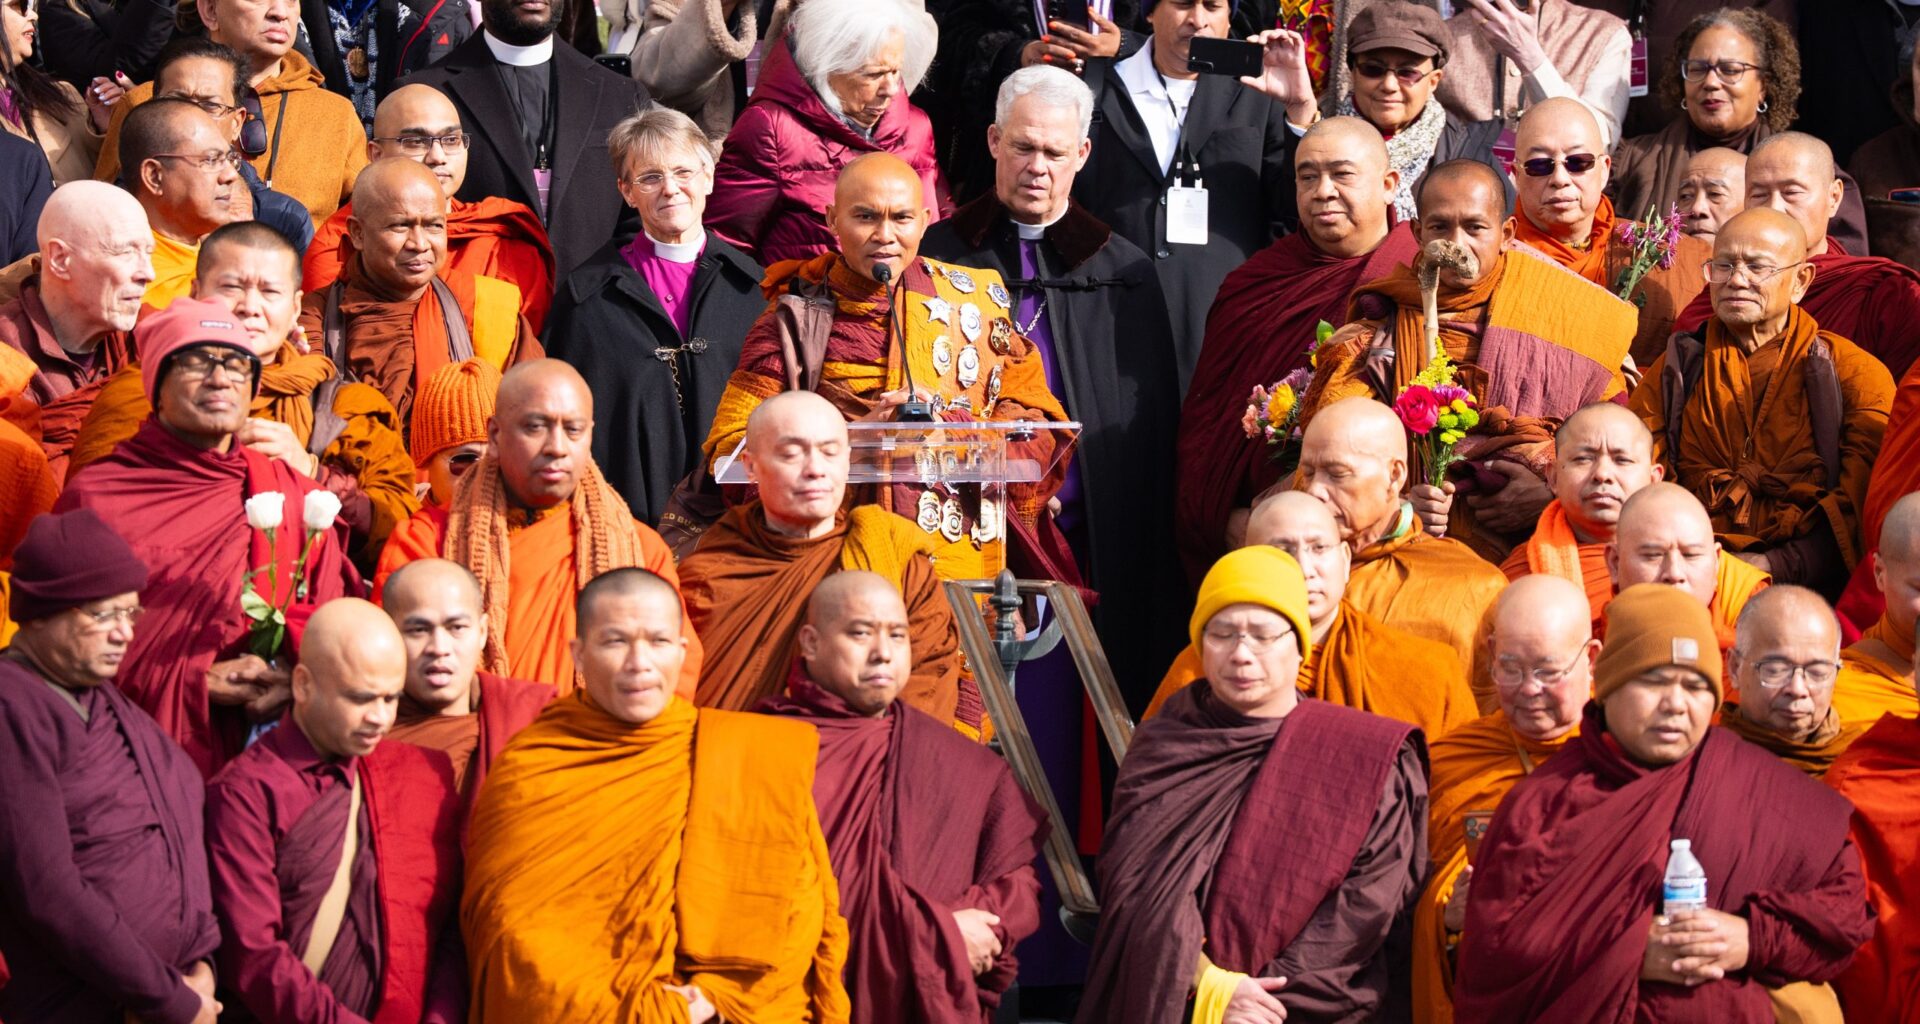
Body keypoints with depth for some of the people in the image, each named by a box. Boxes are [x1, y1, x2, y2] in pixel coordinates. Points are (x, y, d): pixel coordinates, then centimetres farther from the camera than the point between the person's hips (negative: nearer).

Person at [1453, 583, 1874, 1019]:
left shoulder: (1759, 785, 9)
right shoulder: (1544, 801, 4)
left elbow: (1846, 894, 11)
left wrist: (1754, 939, -5)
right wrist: (1628, 953, -12)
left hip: (1729, 1012, 0)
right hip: (1583, 1014, 0)